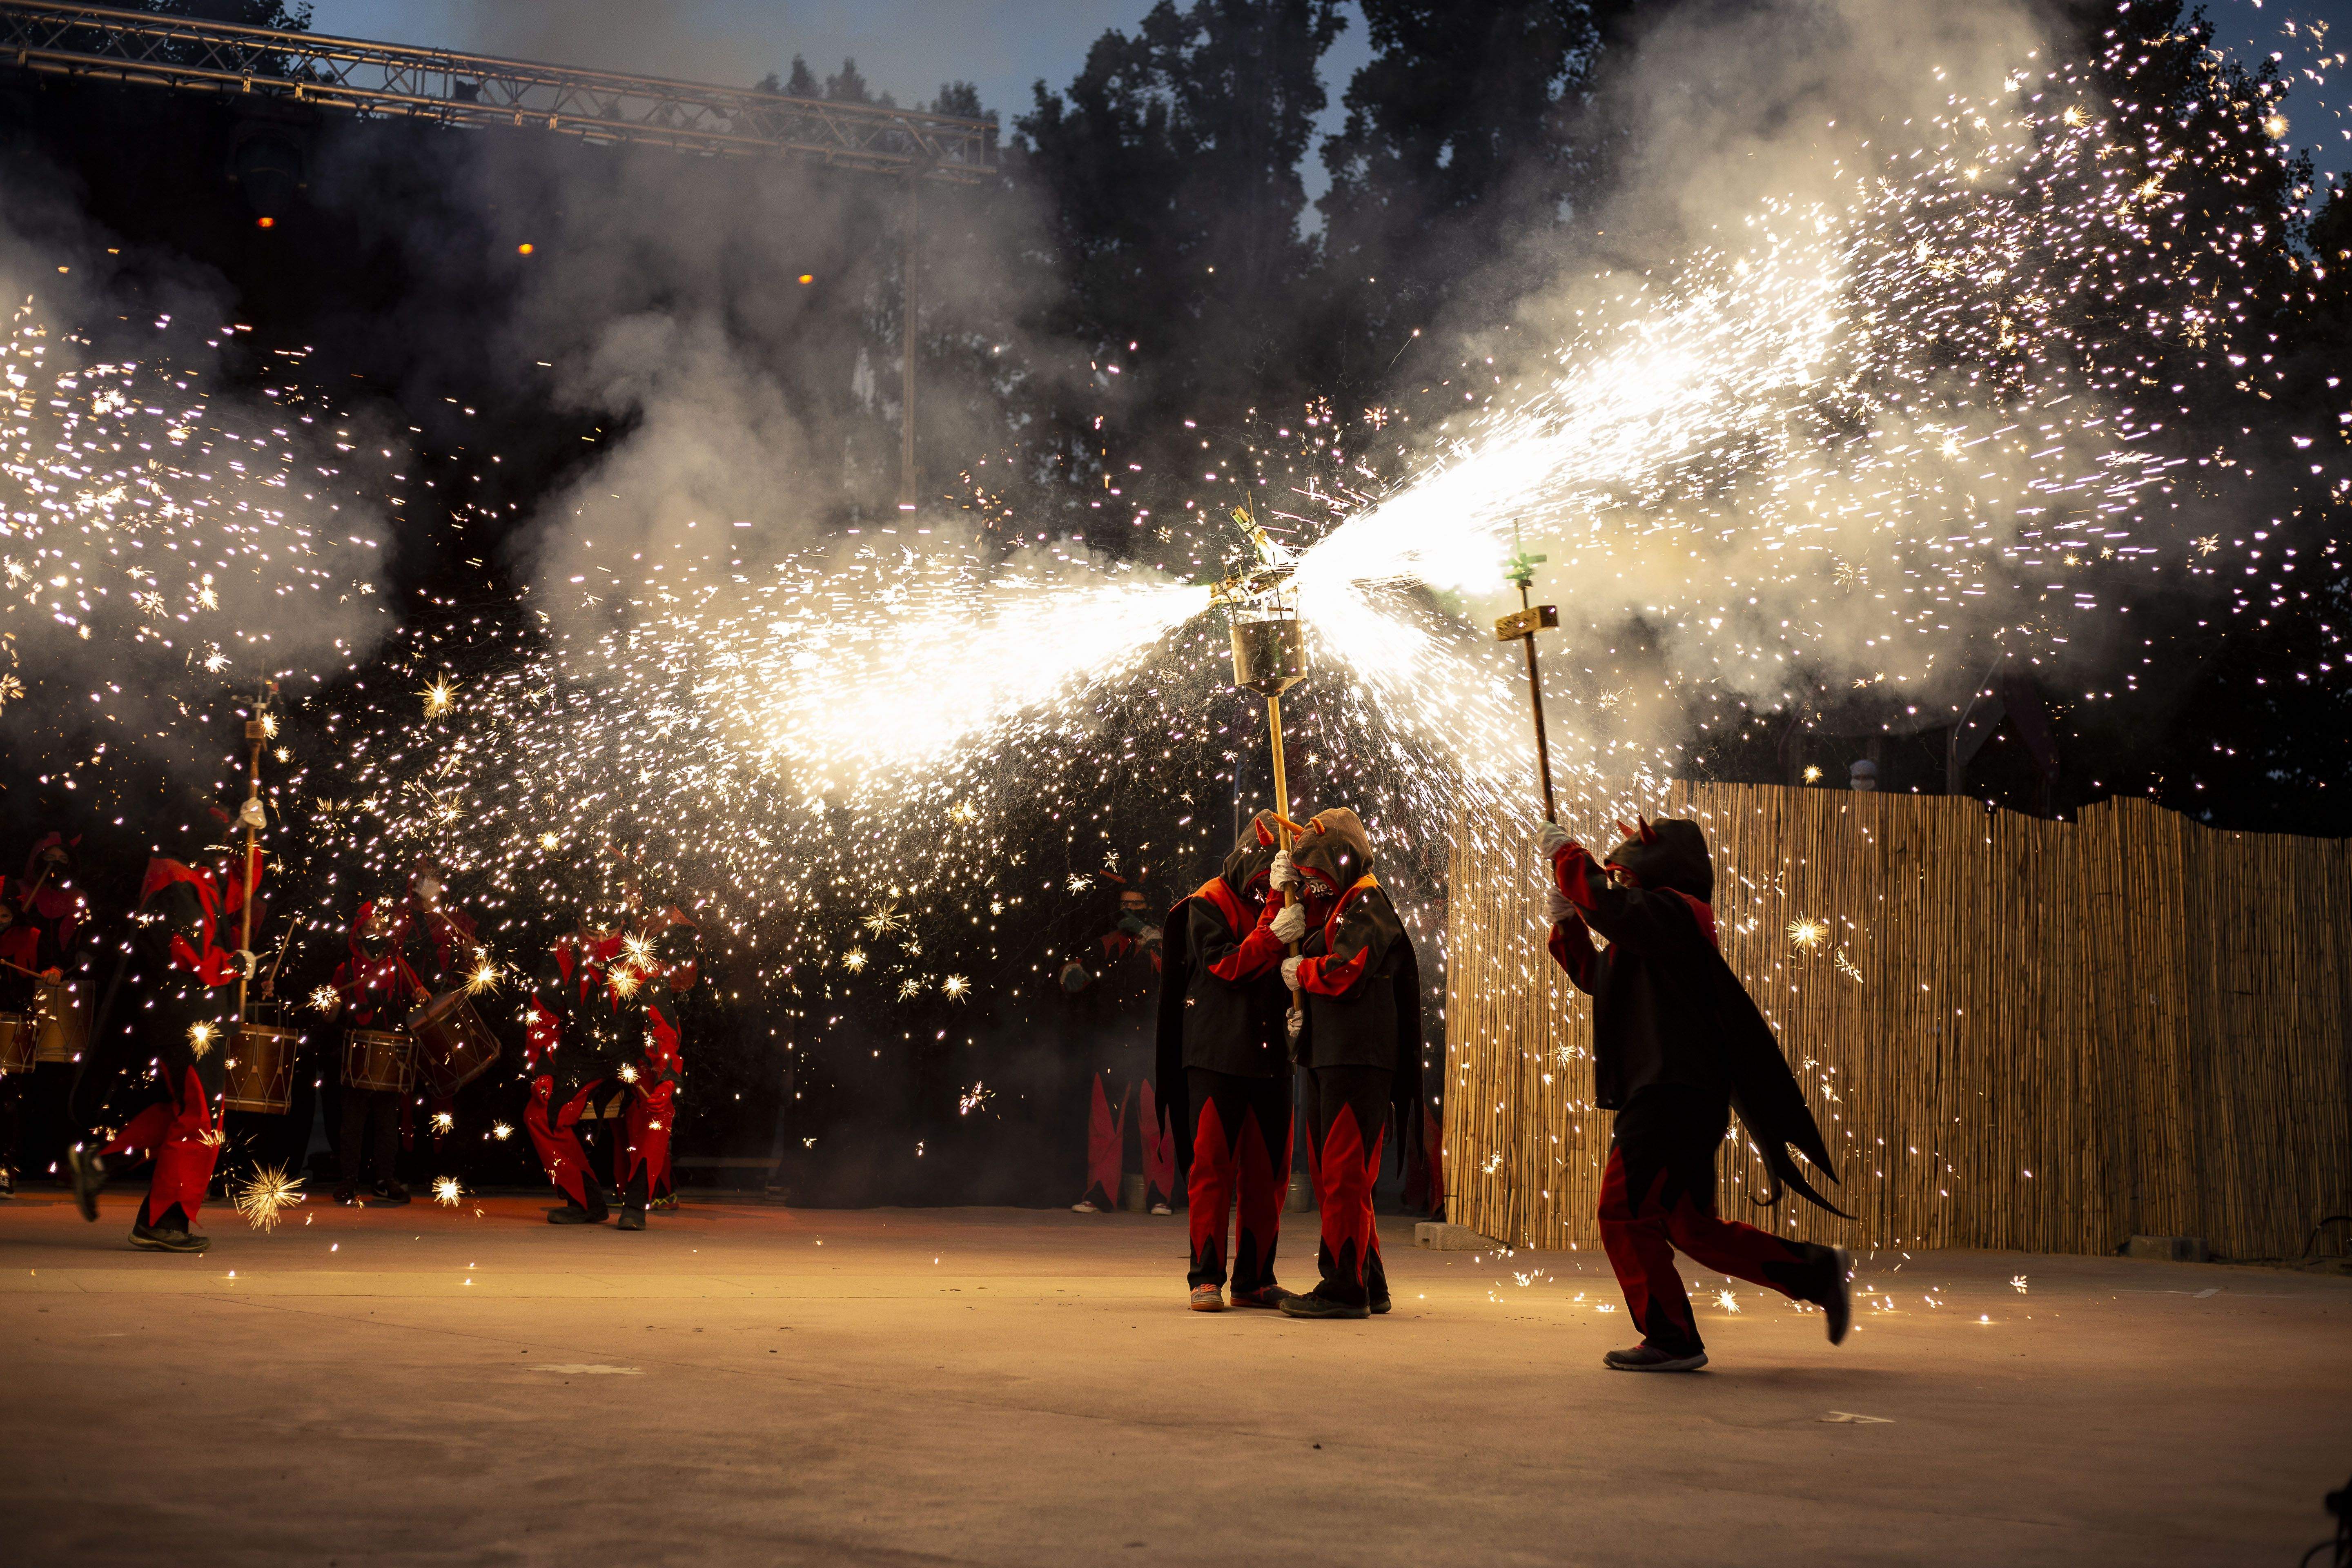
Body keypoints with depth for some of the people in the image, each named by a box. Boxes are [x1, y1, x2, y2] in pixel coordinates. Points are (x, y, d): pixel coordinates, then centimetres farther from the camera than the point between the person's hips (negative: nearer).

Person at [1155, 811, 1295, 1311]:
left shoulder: (1281, 904, 17)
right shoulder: (1208, 904, 0)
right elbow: (1225, 965, -12)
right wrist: (1274, 936, -20)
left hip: (1270, 1058, 5)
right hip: (1217, 1058, -5)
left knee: (1268, 1173, 6)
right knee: (1212, 1166, -4)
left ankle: (1255, 1278, 13)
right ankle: (1205, 1276, 2)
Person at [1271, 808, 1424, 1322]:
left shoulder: (1366, 905, -10)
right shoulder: (1335, 907, 20)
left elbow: (1344, 972, -22)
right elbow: (1292, 951, 20)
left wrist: (1301, 971, -4)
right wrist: (1281, 895, 9)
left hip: (1358, 1062, -10)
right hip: (1331, 1060, 10)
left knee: (1344, 1176, -9)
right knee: (1330, 1173, 14)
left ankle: (1345, 1288, -6)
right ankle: (1369, 1286, 21)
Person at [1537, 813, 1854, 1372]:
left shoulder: (1672, 911, -9)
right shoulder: (1646, 935, 22)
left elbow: (1607, 905, -26)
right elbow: (1596, 976, 32)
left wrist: (1565, 853, -12)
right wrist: (1565, 921, 17)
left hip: (1673, 1098, -10)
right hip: (1666, 1099, 10)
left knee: (1626, 1213, -8)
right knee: (1695, 1229, 14)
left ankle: (1672, 1340, -3)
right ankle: (1818, 1272, 19)